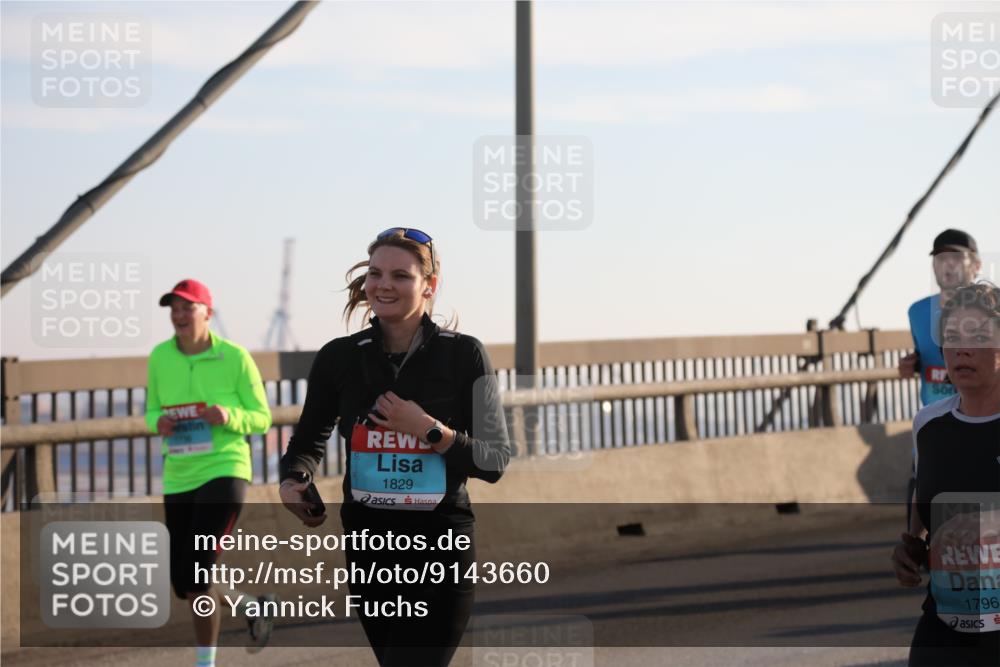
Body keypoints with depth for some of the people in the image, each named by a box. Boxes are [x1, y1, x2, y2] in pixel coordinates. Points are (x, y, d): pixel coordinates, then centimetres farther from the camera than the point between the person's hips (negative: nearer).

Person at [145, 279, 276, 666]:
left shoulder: (235, 357, -7)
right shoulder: (160, 357, 3)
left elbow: (262, 418, -1)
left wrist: (229, 417, -22)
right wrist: (158, 423, -8)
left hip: (224, 471, -5)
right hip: (178, 479, 5)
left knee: (197, 570, -19)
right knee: (183, 584, 9)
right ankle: (252, 604, 39)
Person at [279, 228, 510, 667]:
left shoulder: (463, 355, -7)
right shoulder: (339, 359, 0)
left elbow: (495, 460, -6)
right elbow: (309, 440, 12)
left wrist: (430, 430, -20)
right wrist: (294, 481, -9)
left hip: (442, 550, -4)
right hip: (368, 548, 4)